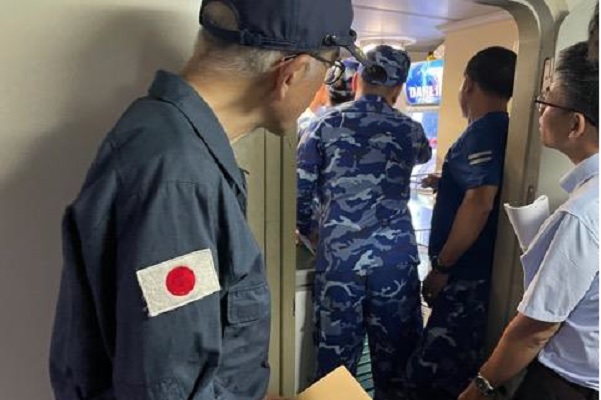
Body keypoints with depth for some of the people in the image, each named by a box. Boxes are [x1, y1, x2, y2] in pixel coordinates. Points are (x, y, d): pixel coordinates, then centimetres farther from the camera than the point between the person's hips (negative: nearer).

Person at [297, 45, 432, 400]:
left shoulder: (327, 124, 1)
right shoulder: (409, 130, 4)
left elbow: (300, 186, -1)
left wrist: (307, 229, 16)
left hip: (338, 253, 0)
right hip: (395, 254, 1)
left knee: (337, 344, 14)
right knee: (394, 342, 17)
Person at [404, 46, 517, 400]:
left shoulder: (483, 132, -17)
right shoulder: (501, 130, 12)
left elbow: (480, 203, -28)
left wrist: (441, 267, -22)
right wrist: (448, 183, 22)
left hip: (466, 272, -10)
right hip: (479, 268, 10)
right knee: (458, 364, 21)